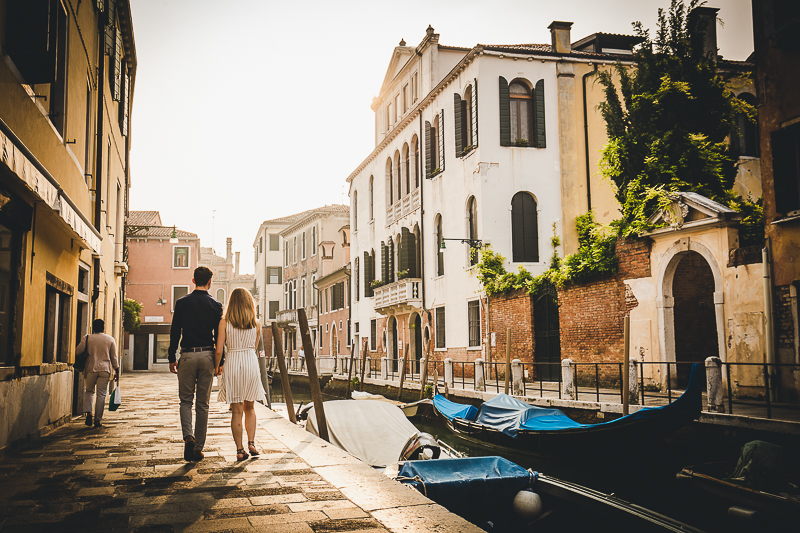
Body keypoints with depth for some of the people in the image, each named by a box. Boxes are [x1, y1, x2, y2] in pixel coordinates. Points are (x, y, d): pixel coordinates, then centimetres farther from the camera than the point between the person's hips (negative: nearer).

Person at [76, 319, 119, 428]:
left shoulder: (87, 338, 1)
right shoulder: (110, 339, 4)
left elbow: (77, 351, -2)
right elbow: (114, 358, 5)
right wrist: (117, 371, 11)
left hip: (90, 369, 0)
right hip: (104, 370, 0)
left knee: (89, 391, 18)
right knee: (101, 394, 3)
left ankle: (88, 412, -1)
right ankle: (98, 419, 3)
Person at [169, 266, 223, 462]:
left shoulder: (182, 303, 0)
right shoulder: (216, 305, 0)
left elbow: (175, 332, 0)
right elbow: (219, 336, 1)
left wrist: (172, 358, 7)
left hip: (187, 356, 0)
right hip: (207, 356, 1)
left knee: (186, 400, 10)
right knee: (203, 403, 8)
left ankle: (188, 437, -13)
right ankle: (198, 448, 11)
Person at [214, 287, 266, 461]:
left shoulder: (224, 323, -4)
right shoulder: (256, 324, 3)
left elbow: (219, 350, -6)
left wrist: (217, 367, 10)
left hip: (232, 363, -2)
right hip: (251, 363, 2)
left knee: (236, 410, 4)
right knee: (249, 408, 18)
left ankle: (240, 450, 6)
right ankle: (251, 443, 6)